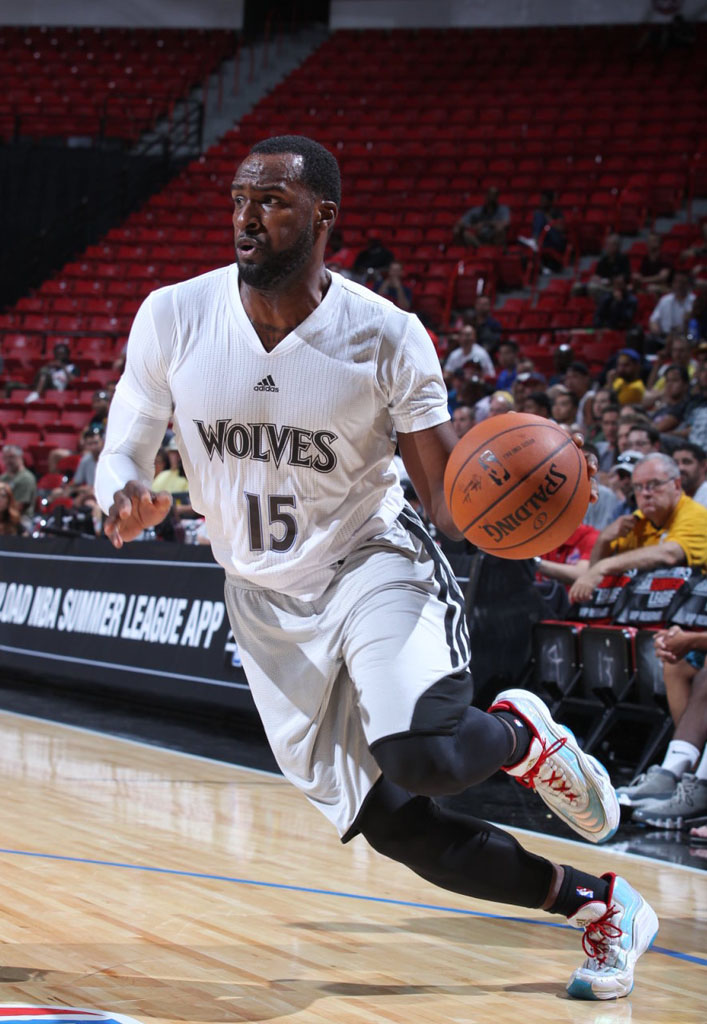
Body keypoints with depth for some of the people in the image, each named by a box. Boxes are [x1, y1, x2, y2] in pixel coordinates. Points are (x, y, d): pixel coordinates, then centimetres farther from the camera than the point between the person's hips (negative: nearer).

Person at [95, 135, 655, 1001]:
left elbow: (449, 499, -10)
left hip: (372, 563, -3)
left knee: (423, 757, -31)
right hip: (269, 604, 3)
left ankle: (522, 734, 7)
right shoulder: (174, 319, -10)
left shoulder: (386, 337, -15)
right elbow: (122, 454, -2)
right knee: (397, 827, 0)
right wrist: (125, 498, -26)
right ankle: (600, 906, 20)